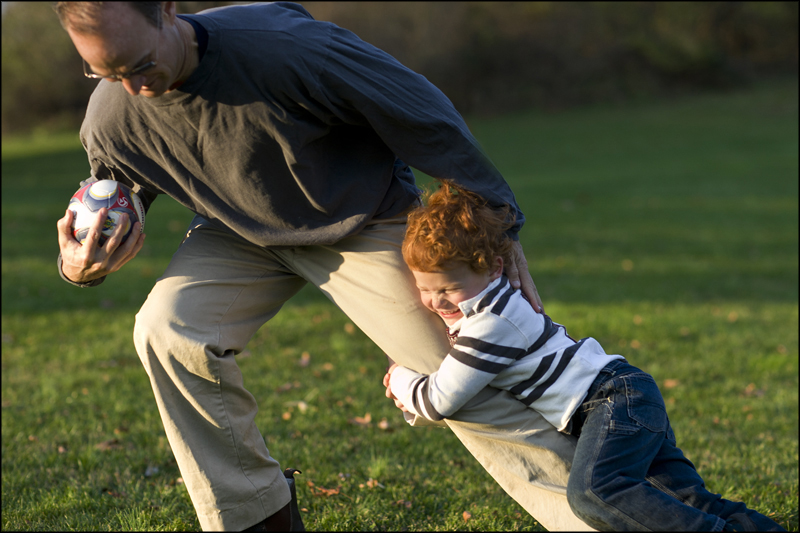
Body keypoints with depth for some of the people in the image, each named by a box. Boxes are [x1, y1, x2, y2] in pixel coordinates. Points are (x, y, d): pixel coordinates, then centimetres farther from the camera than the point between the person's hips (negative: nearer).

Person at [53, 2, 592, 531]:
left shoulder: (282, 45, -36)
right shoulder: (111, 119, -20)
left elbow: (425, 117, -23)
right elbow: (113, 216, 3)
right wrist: (81, 267, -22)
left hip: (362, 222, -3)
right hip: (242, 230, 4)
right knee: (167, 333, -21)